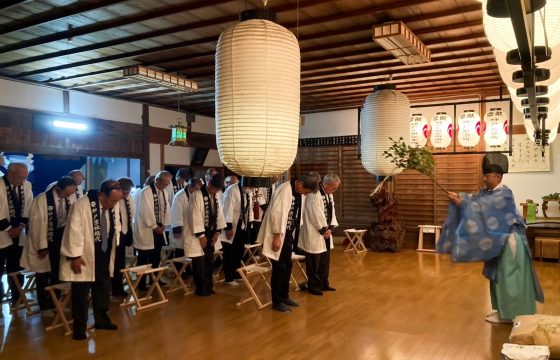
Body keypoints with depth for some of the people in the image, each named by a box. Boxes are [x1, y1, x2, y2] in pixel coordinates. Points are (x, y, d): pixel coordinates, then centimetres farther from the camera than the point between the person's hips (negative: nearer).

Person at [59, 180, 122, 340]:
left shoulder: (114, 205, -3)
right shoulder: (81, 205, -21)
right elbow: (75, 231, -20)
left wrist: (112, 248, 8)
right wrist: (75, 256, -19)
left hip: (104, 257, 6)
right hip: (84, 258, -6)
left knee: (103, 290, 16)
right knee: (81, 294, 4)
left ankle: (101, 319, 33)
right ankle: (79, 327, 18)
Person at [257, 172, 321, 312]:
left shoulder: (298, 192, 5)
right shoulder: (284, 190, -21)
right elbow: (275, 213, -23)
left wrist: (293, 233, 12)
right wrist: (277, 236, -22)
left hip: (289, 235, 8)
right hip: (279, 235, -8)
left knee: (287, 266, 15)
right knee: (279, 267, -1)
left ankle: (284, 296, 29)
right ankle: (276, 302, 12)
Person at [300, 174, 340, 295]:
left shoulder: (329, 194, 10)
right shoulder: (314, 194, -21)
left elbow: (331, 212, 11)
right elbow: (316, 215, -22)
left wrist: (330, 228, -3)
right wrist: (324, 230, -13)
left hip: (325, 232, 9)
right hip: (314, 234, -9)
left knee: (325, 260, 16)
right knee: (314, 262, 2)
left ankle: (323, 283, 29)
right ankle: (313, 285, 15)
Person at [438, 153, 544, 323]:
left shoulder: (504, 193, -20)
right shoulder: (488, 191, 9)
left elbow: (482, 206, -28)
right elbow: (475, 198, -4)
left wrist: (461, 203, -30)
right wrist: (459, 197, -20)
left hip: (509, 241, -9)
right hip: (500, 241, 9)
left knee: (507, 277, -1)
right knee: (500, 277, 15)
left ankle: (507, 315, 9)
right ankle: (503, 309, 26)